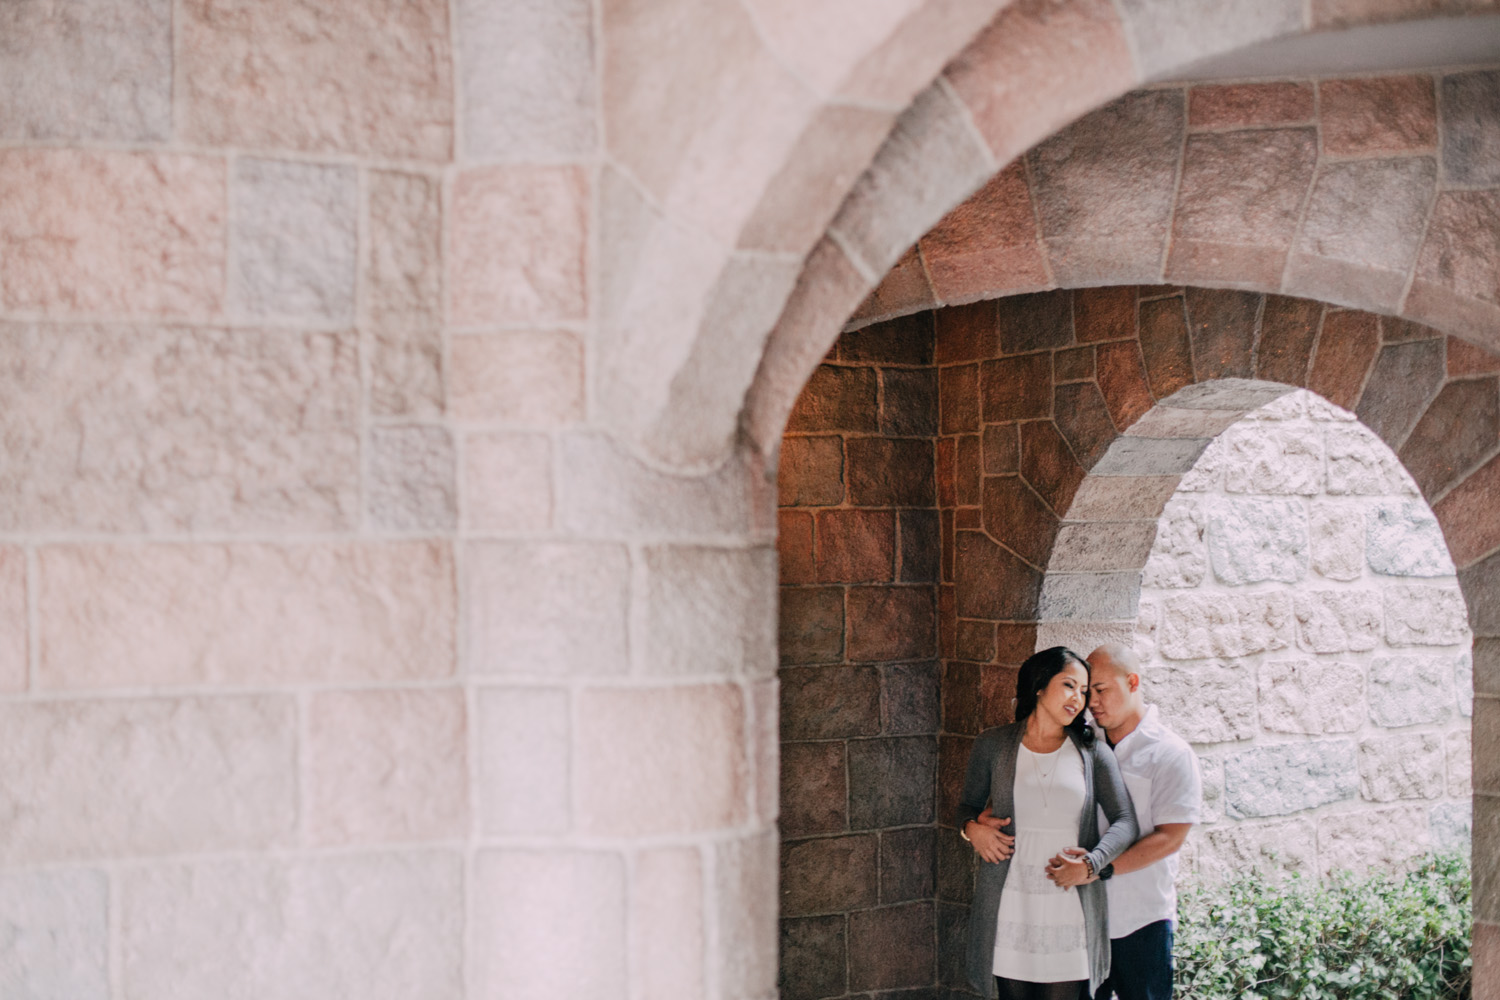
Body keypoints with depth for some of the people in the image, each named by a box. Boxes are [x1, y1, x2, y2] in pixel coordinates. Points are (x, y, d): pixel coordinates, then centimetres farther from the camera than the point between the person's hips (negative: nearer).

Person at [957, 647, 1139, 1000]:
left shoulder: (1092, 752, 5)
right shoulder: (993, 746, 5)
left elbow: (1125, 821, 1)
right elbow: (968, 804, 18)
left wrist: (1092, 862, -16)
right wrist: (972, 827, -6)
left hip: (1070, 910, 0)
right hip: (1009, 909, 0)